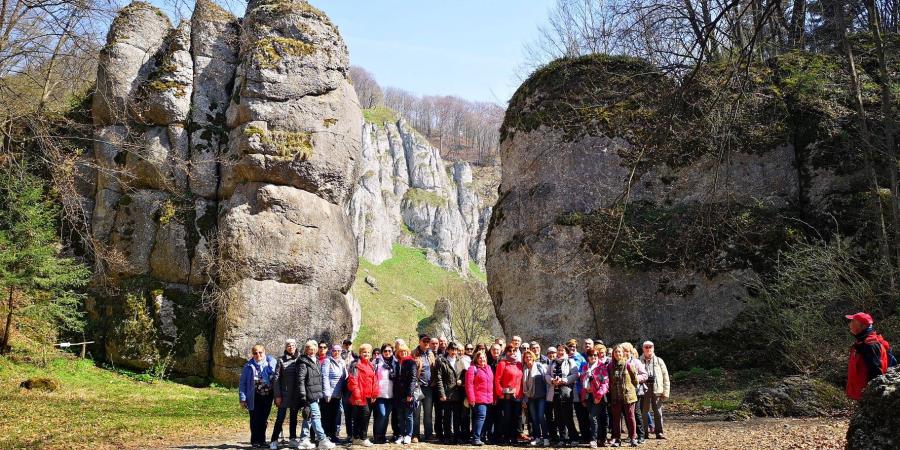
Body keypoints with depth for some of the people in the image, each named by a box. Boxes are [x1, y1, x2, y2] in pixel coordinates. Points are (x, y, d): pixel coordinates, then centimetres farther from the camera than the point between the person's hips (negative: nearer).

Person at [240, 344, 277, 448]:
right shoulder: (249, 366, -6)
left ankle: (262, 440, 24)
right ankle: (255, 441, 16)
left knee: (264, 420, 12)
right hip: (254, 397, -2)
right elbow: (242, 383, -2)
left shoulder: (272, 362, -4)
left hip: (268, 396, 2)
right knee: (255, 420, 4)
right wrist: (242, 399, -7)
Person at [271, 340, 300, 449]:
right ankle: (274, 440, 3)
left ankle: (293, 439, 20)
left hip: (296, 395, 3)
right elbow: (276, 379, -4)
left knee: (294, 417, 11)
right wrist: (277, 396, -9)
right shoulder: (281, 360, -2)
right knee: (280, 417, -3)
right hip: (284, 394, -3)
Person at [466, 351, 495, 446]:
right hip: (478, 398, -7)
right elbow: (469, 384, -11)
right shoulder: (473, 368, -5)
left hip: (488, 398, 7)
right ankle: (476, 439, -14)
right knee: (481, 416, -15)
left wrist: (492, 397, 17)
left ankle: (482, 437, 18)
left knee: (485, 417, 9)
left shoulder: (488, 368, 17)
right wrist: (471, 398, -16)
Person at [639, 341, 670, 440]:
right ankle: (644, 432, 10)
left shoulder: (659, 361, 10)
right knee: (644, 412, 2)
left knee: (658, 411, 1)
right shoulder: (639, 361, 7)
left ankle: (659, 432, 8)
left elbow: (665, 377, 8)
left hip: (657, 389, 1)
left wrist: (666, 392, 1)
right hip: (644, 389, -1)